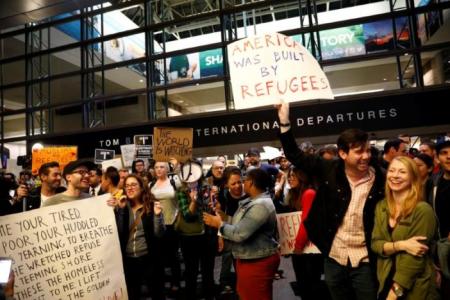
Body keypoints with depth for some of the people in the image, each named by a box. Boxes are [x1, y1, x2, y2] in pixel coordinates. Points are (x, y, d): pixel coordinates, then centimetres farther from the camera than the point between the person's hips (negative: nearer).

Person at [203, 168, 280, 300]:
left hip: (258, 263, -9)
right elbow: (239, 228, 7)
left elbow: (239, 234, -31)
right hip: (247, 259, 10)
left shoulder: (261, 206, -29)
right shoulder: (253, 201, 6)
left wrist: (219, 224, -15)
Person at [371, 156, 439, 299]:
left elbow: (414, 258, -19)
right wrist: (400, 245, -23)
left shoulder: (422, 210, -18)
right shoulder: (381, 206, -1)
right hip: (385, 282, 5)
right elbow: (375, 244, -4)